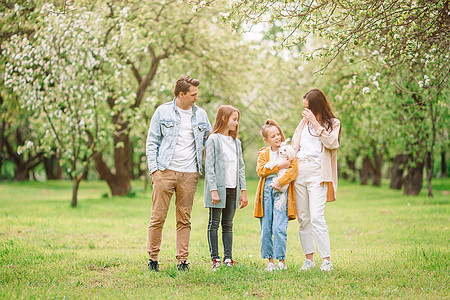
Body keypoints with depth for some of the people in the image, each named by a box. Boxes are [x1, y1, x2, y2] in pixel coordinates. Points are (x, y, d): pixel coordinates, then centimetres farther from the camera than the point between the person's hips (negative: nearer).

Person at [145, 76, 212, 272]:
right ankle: (153, 257, 7)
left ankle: (182, 260, 8)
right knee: (158, 217, -2)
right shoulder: (163, 112, 3)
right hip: (165, 171, -2)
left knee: (184, 220, 4)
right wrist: (154, 169, -3)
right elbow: (152, 142, 5)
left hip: (189, 174, 3)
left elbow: (209, 141, 20)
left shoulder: (200, 115, 11)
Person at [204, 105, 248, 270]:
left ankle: (228, 258, 8)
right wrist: (213, 190, -16)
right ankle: (215, 258, 1)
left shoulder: (236, 142, 16)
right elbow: (209, 166, -9)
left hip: (232, 188, 6)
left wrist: (243, 191, 11)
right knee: (214, 223, -1)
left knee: (228, 224, 7)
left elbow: (241, 167, 17)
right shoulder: (213, 139, -4)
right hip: (218, 187, -6)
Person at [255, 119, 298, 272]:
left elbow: (293, 170, -4)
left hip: (281, 190, -3)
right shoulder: (263, 153, 16)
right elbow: (260, 170, 1)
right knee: (266, 228, 1)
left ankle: (281, 260, -3)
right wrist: (278, 166, -9)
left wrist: (280, 181, -17)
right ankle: (270, 260, 9)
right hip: (266, 189, 3)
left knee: (279, 227, -12)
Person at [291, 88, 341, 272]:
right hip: (299, 172, 5)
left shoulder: (332, 123, 7)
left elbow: (331, 142, -11)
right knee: (303, 218, 3)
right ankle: (309, 259, 9)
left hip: (317, 173, -5)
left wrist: (315, 123, -9)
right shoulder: (304, 122, 20)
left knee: (316, 217, -15)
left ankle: (326, 260, -13)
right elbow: (294, 145, 27)